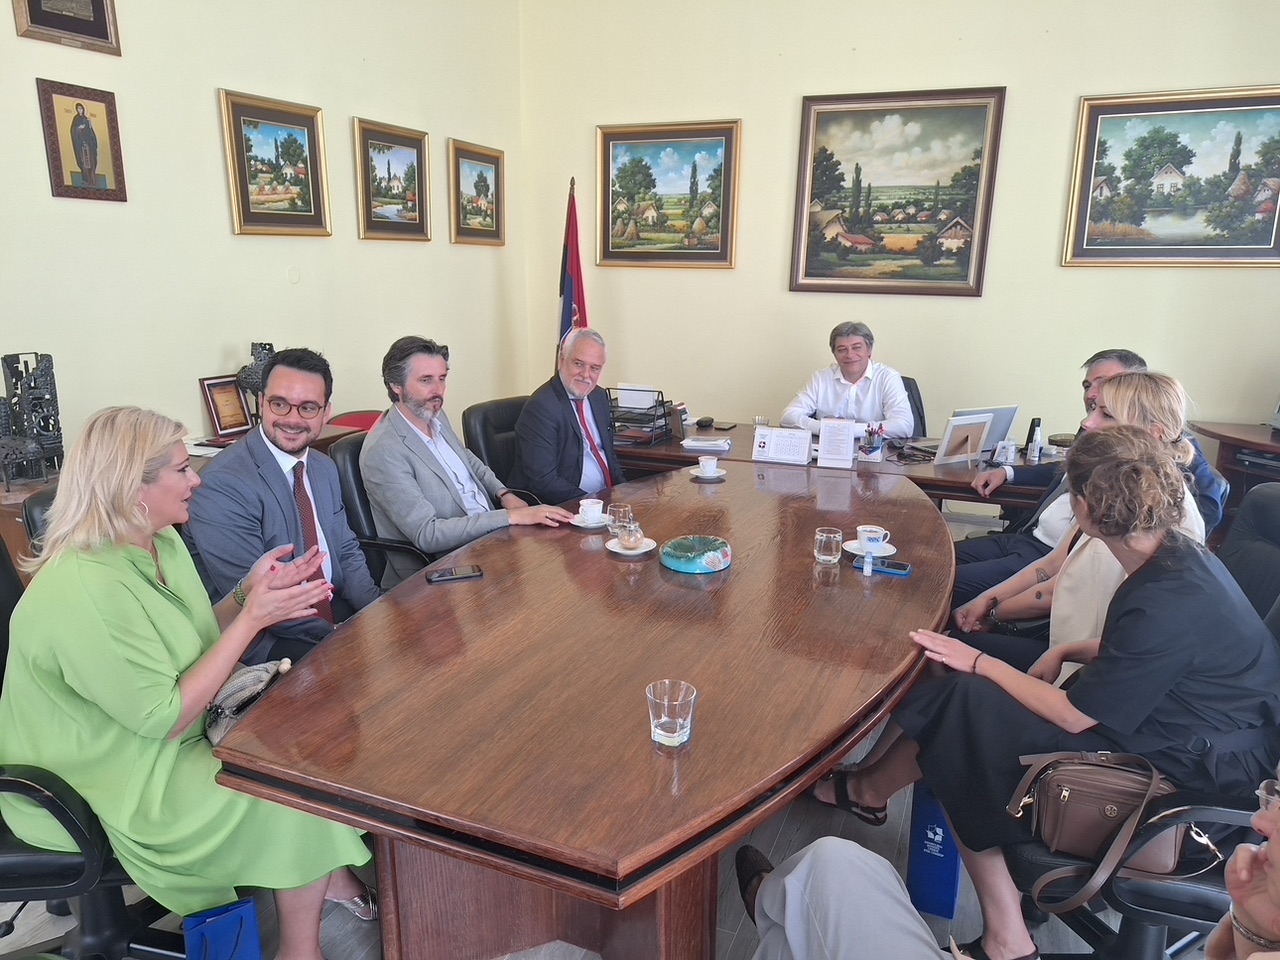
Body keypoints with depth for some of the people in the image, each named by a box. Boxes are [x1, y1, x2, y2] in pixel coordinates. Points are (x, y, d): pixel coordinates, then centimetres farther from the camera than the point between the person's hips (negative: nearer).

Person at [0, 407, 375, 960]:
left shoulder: (160, 543, -1)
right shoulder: (83, 592, -30)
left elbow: (191, 646, 6)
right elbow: (166, 718, -27)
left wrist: (249, 594, -10)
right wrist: (250, 618, -26)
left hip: (164, 744, 8)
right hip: (117, 790, -8)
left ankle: (330, 876, 17)